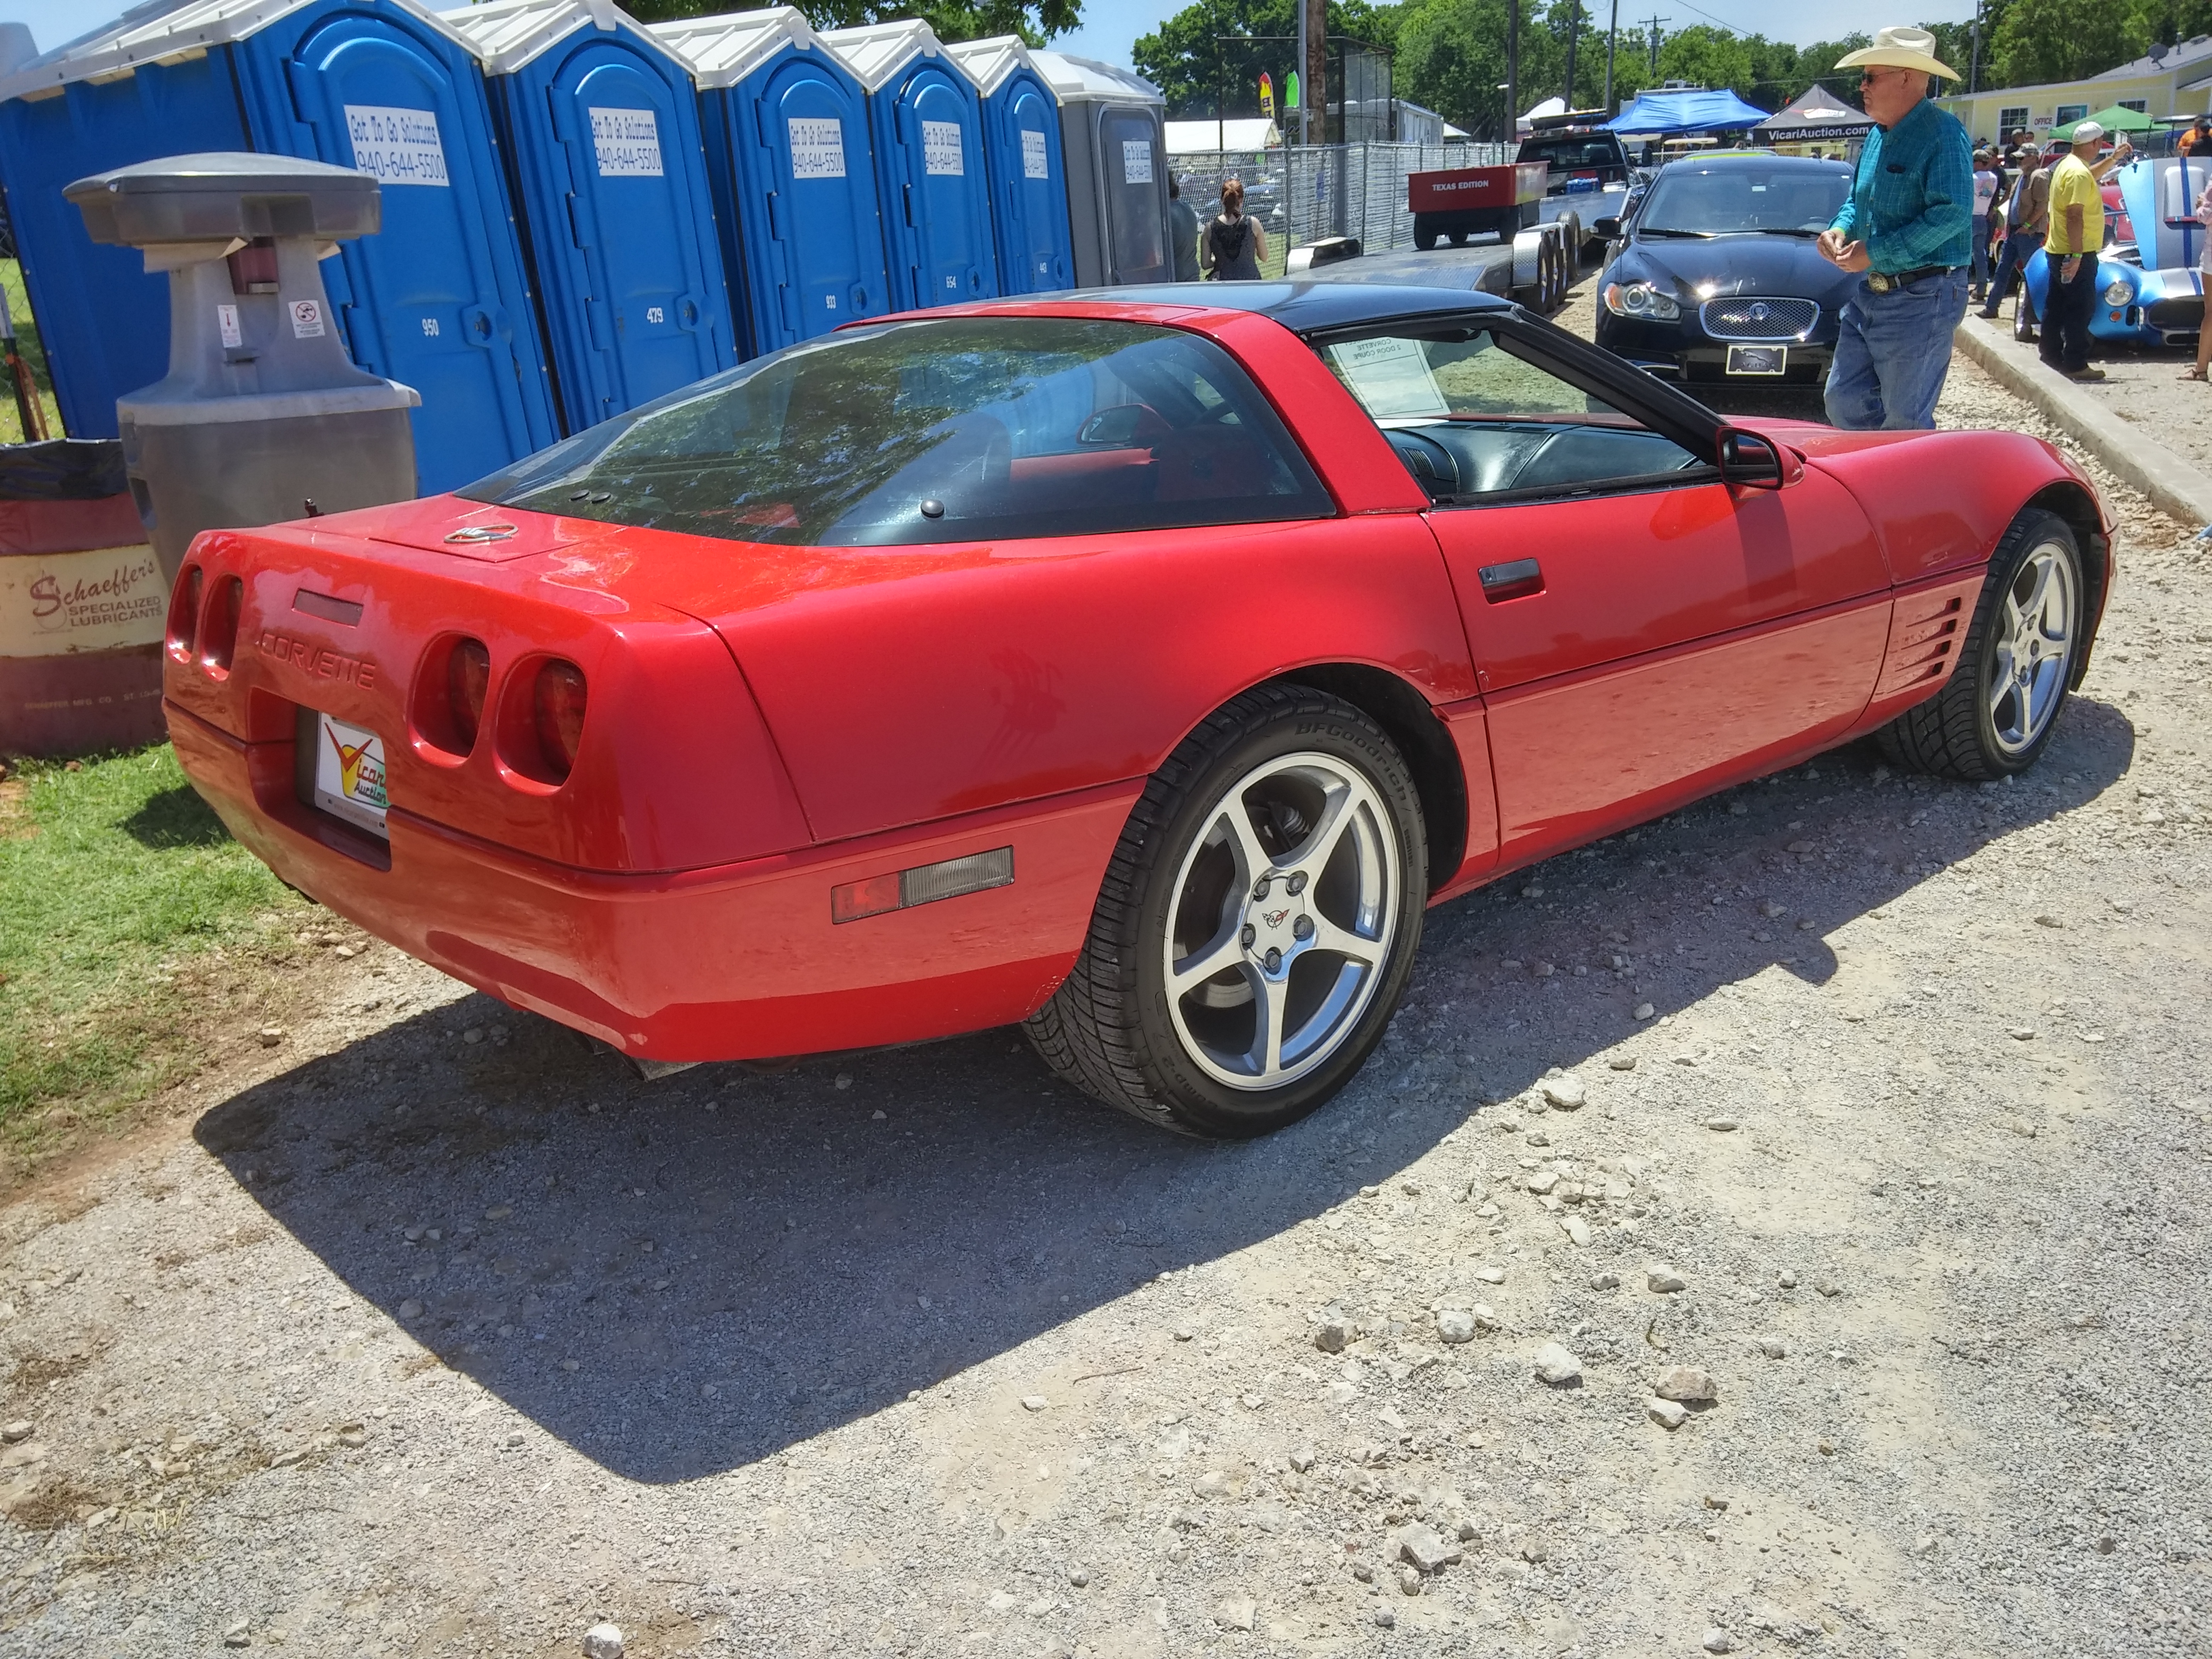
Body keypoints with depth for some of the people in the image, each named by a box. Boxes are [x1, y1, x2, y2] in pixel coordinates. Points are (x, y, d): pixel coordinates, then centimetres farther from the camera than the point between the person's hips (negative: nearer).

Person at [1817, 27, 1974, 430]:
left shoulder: (1942, 133, -15)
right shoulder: (1878, 135, 13)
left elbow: (1953, 213, -24)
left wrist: (1874, 253, -22)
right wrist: (1840, 228, 2)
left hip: (1921, 297, -9)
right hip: (1870, 292, 9)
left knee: (1905, 422, -2)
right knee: (1844, 402, 10)